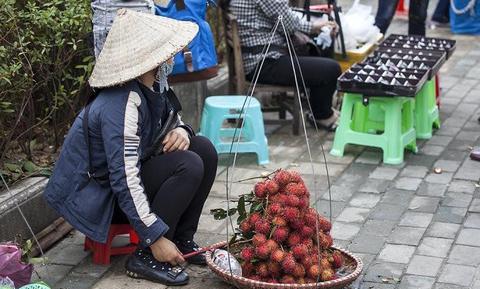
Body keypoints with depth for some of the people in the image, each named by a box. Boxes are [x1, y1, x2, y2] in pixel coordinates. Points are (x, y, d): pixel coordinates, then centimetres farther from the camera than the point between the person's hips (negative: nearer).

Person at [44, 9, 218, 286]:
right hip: (99, 196, -9)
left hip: (128, 173, 9)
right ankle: (146, 256, -14)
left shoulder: (150, 87, -3)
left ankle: (182, 240, 5)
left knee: (204, 149, -2)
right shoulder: (121, 105, -30)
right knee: (189, 166, -24)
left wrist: (181, 131, -11)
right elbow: (124, 180, -33)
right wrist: (156, 238, -31)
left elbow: (171, 120, 15)